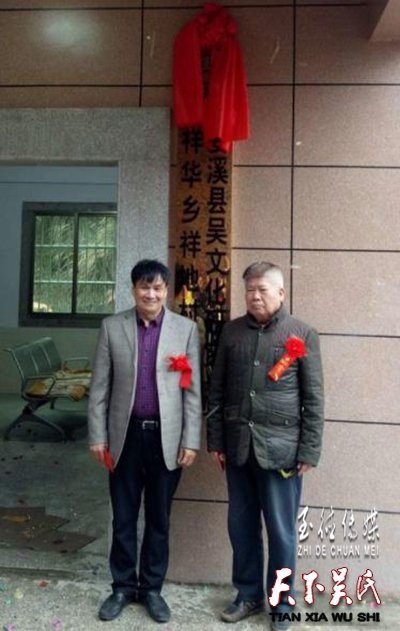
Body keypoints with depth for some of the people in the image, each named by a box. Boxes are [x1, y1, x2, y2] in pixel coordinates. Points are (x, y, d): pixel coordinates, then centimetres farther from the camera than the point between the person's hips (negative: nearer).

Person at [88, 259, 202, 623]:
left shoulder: (186, 329, -2)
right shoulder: (112, 327, 0)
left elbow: (192, 390, -2)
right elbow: (100, 387, 1)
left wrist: (191, 441, -5)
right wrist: (98, 436, -2)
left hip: (167, 437, 0)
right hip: (126, 435, 1)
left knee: (159, 519, 13)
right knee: (123, 517, 13)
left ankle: (152, 588, 31)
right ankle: (123, 586, 31)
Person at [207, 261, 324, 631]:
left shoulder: (303, 335, -2)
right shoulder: (232, 332, 6)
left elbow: (314, 399, -3)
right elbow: (217, 390, 9)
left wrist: (309, 452, -6)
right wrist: (215, 440, 6)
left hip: (280, 448, -3)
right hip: (238, 445, 3)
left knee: (281, 531, 9)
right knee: (241, 526, 14)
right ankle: (249, 595, 34)